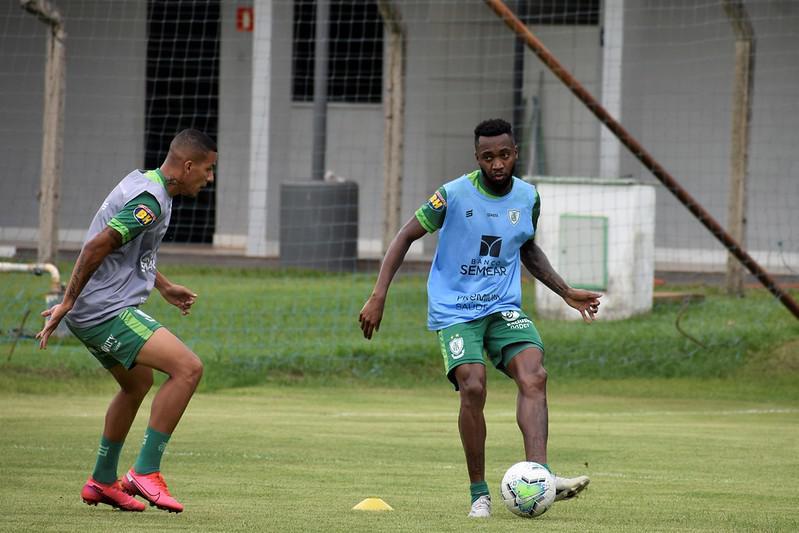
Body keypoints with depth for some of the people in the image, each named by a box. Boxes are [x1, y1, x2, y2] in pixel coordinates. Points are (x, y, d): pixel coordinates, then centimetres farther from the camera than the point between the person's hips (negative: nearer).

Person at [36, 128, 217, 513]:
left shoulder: (141, 182, 14)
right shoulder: (151, 201, -18)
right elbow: (97, 246, -24)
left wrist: (164, 287, 35)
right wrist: (67, 303, -20)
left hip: (91, 313, 11)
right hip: (108, 312, -11)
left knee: (138, 382, 28)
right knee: (188, 368, -16)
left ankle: (102, 481, 36)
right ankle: (146, 472, -13)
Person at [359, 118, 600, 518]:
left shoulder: (528, 197, 3)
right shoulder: (454, 195, -11)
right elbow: (406, 237, -5)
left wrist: (566, 292, 18)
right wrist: (378, 297, -12)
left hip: (504, 306, 4)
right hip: (454, 310, -4)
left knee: (534, 376, -22)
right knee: (473, 388, -23)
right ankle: (479, 494, -8)